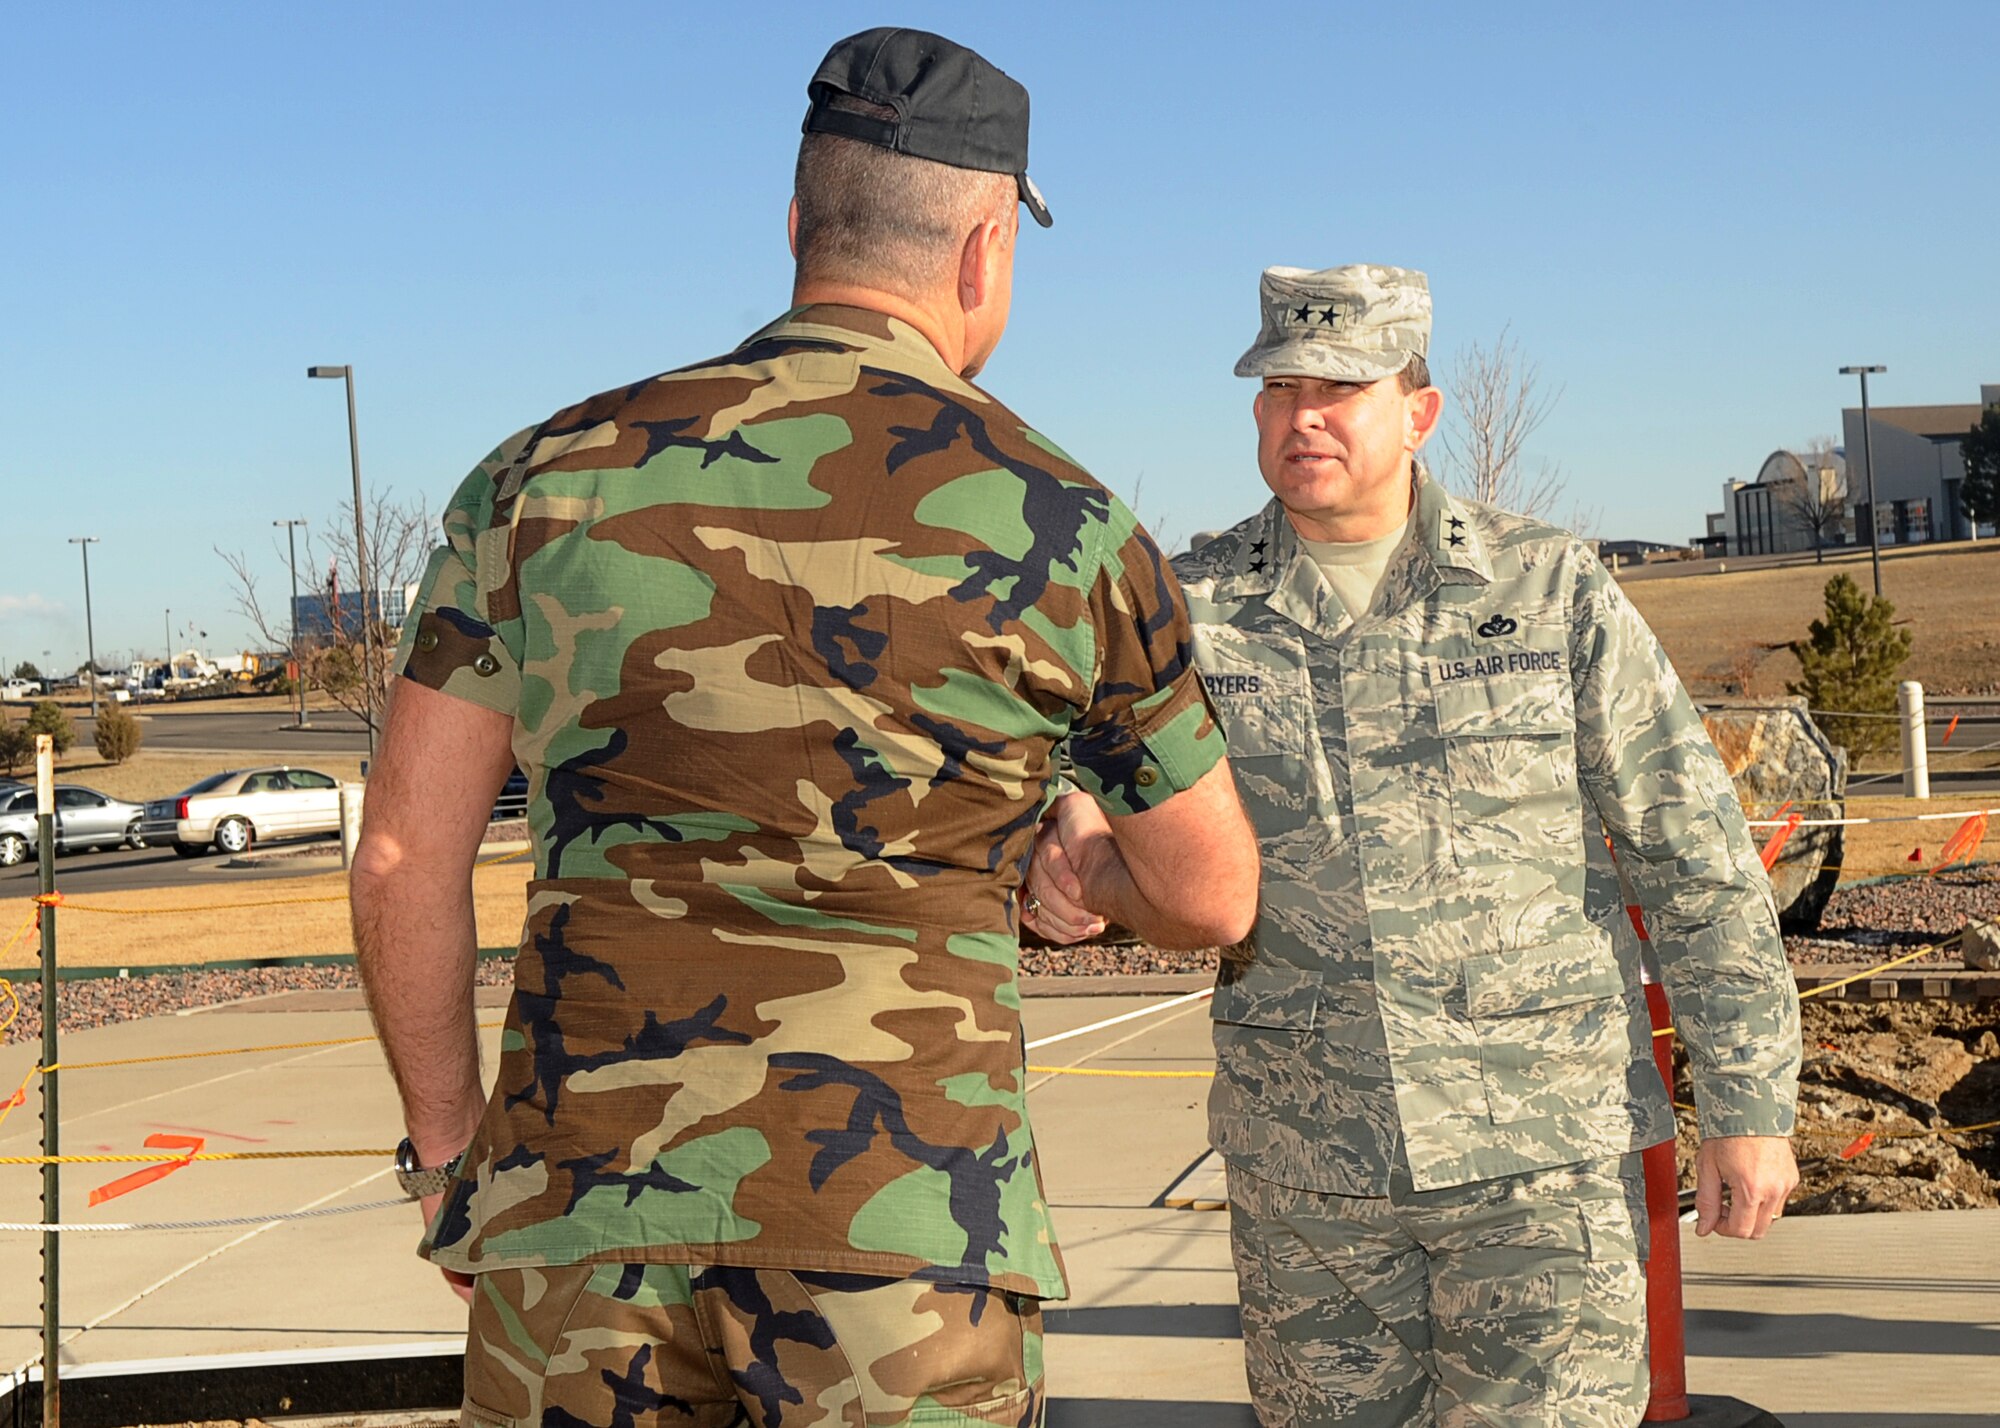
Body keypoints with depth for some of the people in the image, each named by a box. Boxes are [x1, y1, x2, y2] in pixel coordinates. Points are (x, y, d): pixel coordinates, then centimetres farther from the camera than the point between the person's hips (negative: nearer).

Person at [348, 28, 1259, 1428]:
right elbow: (1212, 897, 10)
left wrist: (450, 1145, 16)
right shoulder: (1065, 529, -1)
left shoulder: (551, 477, 3)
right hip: (900, 1227, -2)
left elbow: (405, 858, 3)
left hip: (587, 1204, 2)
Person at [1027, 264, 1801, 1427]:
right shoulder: (1197, 611, 0)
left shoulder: (1549, 590, -4)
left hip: (1540, 1147, -2)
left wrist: (1753, 1108, -3)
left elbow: (1694, 856, -1)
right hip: (1305, 1164, 3)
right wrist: (1063, 841, -33)